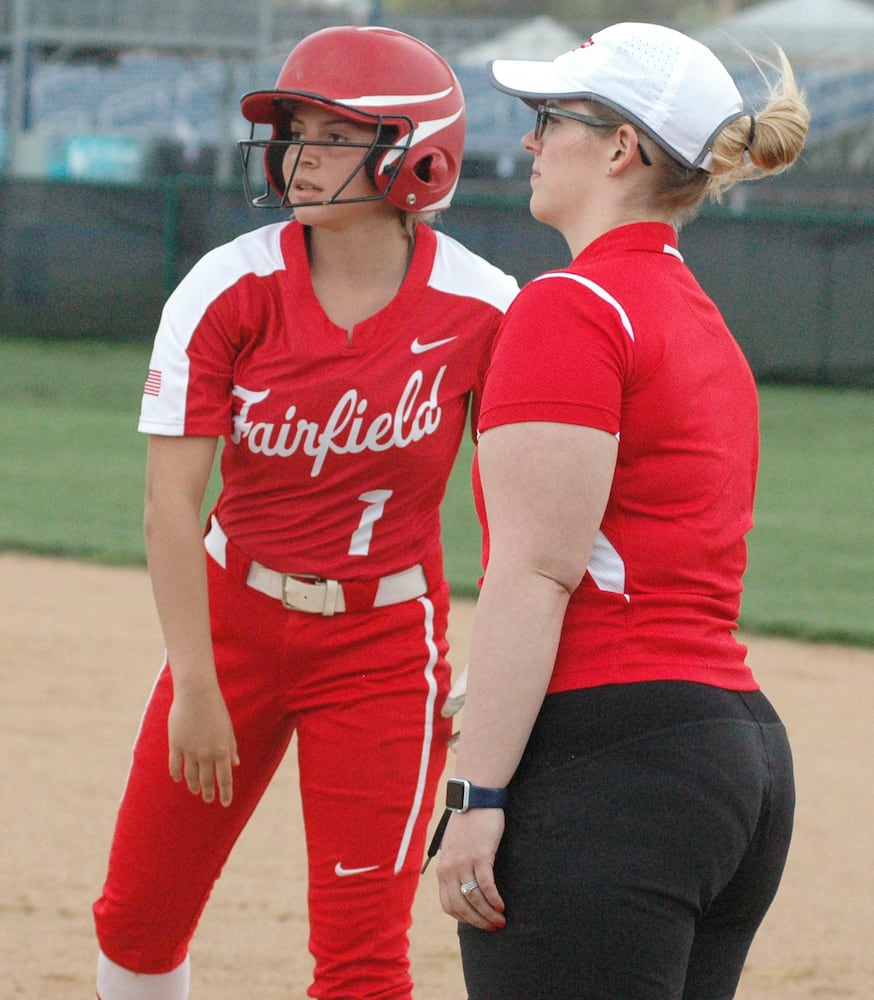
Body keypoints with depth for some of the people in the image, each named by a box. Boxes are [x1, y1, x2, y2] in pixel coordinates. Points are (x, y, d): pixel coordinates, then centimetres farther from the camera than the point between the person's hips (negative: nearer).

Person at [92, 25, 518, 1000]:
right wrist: (197, 688, -16)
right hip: (232, 616, 2)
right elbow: (170, 501, -14)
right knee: (138, 917, 9)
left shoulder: (480, 309, -13)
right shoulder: (228, 289, -14)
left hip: (385, 644, -2)